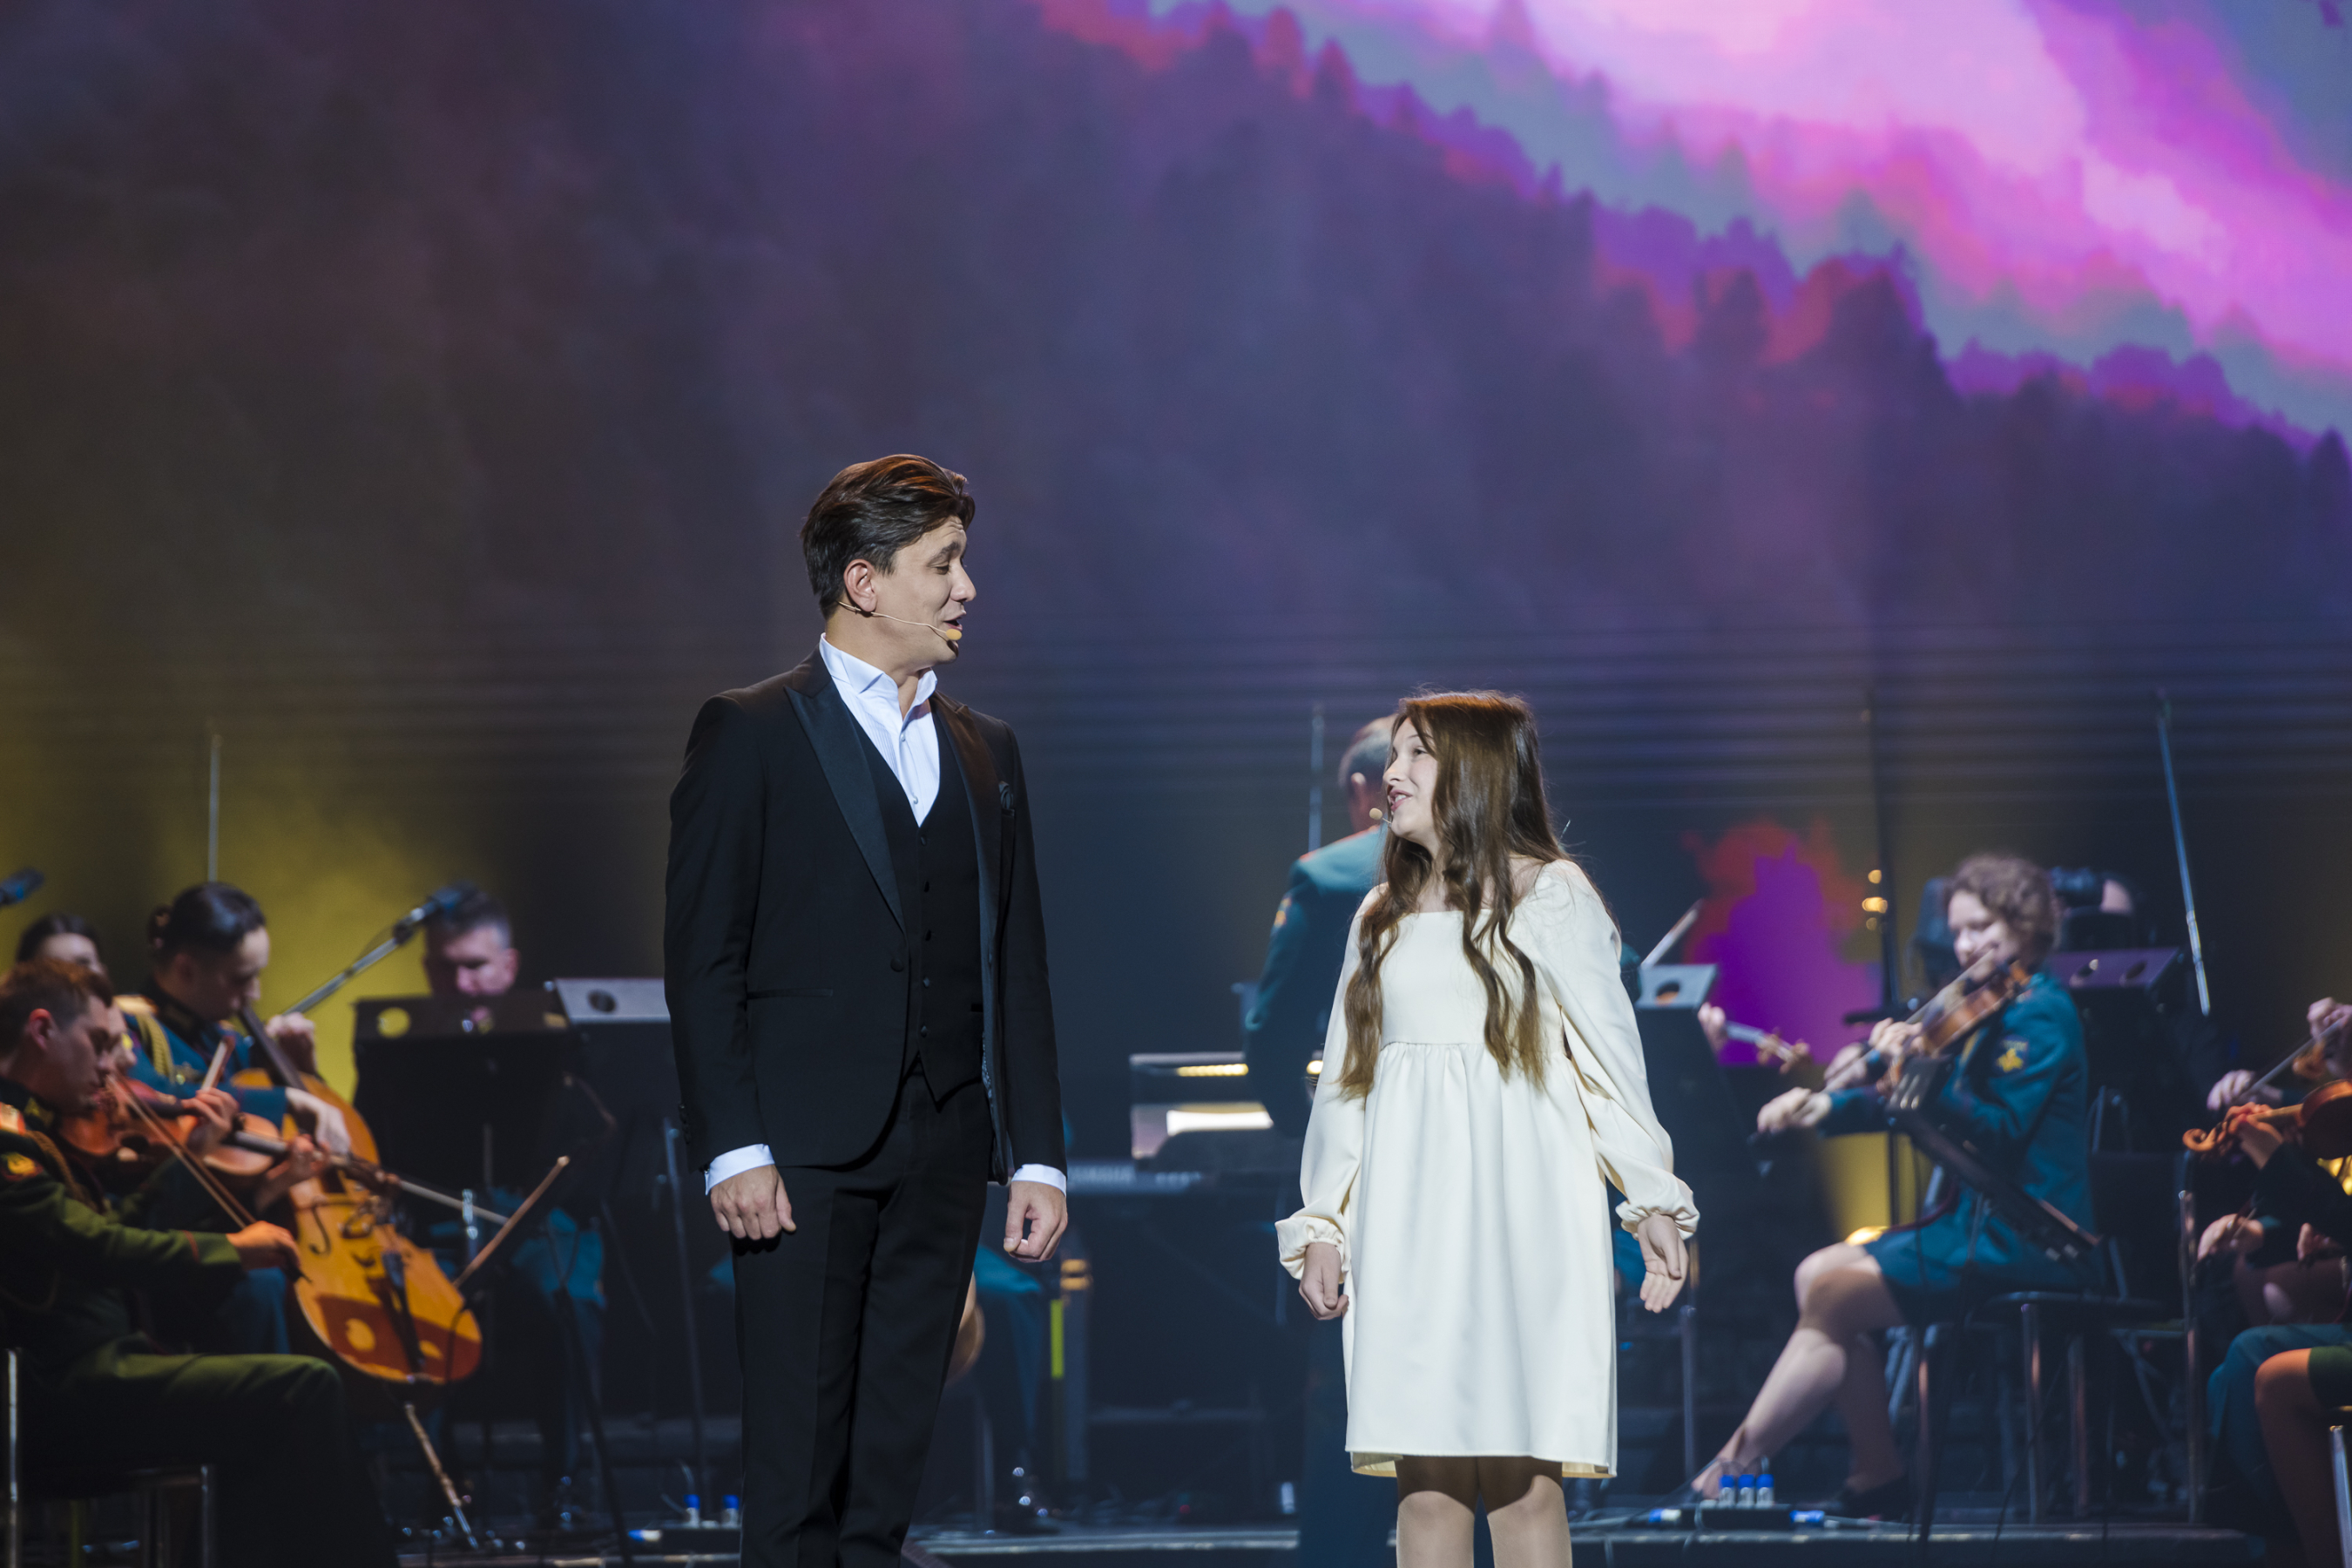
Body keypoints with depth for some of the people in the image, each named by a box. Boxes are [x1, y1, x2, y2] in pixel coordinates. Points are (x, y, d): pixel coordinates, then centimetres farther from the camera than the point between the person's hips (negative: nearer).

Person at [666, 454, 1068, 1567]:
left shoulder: (985, 753, 17)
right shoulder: (750, 736, 1)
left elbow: (1017, 970, 16)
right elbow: (702, 960, -4)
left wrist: (1037, 1153, 8)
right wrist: (733, 1149, -13)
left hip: (940, 1158, 5)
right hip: (803, 1154, -5)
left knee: (892, 1456, 5)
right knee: (797, 1466, -8)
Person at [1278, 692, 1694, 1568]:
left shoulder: (1549, 897, 5)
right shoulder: (1383, 917, 18)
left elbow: (1610, 1054, 1)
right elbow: (1343, 1078, 19)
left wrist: (1654, 1201, -7)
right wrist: (1320, 1226, 12)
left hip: (1518, 1210, -4)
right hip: (1408, 1224, 4)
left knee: (1523, 1479, -9)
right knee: (1425, 1484, -1)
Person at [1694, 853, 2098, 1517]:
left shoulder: (2039, 1016, -12)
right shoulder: (1996, 1013, 17)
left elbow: (1998, 1131, -23)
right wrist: (1822, 1105, -3)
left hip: (2024, 1237, -10)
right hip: (1980, 1219, 10)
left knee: (1832, 1299, -16)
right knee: (1816, 1274, 3)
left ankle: (1733, 1467, -11)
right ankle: (1879, 1476, 2)